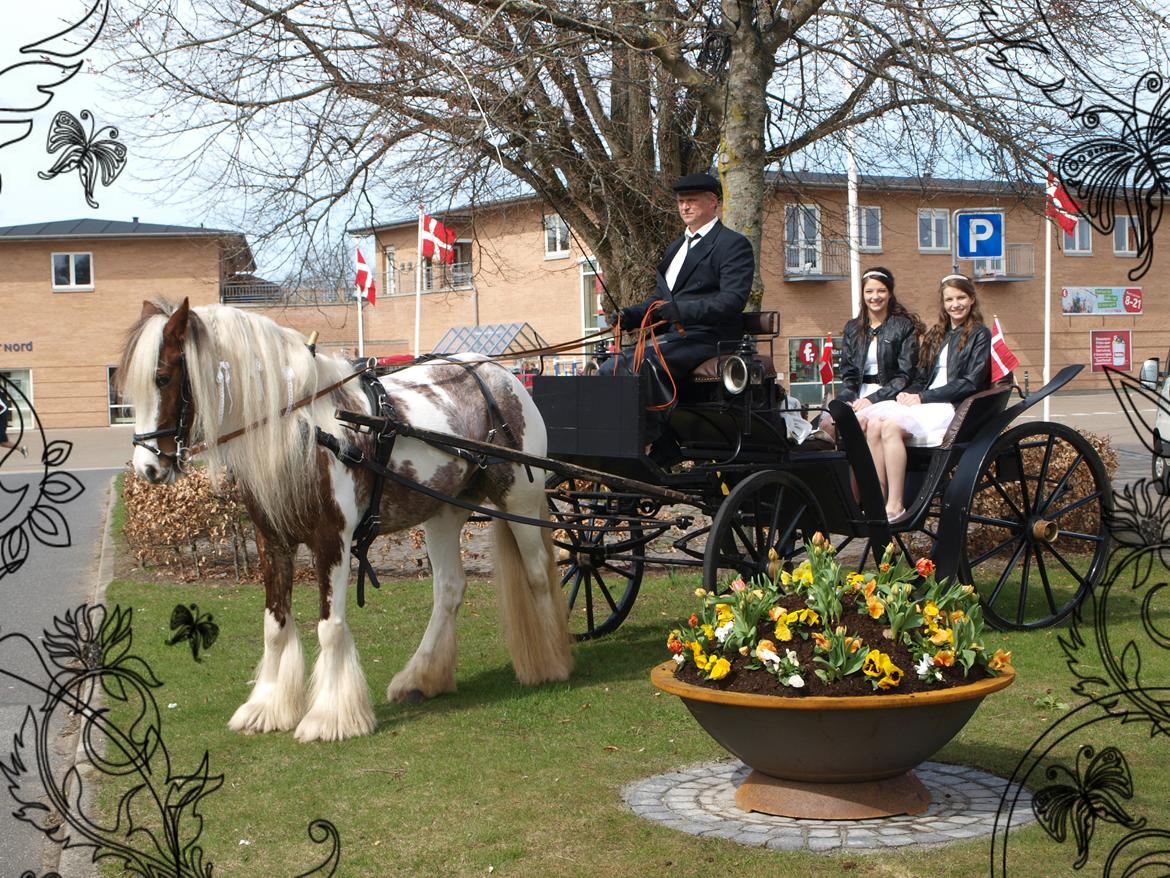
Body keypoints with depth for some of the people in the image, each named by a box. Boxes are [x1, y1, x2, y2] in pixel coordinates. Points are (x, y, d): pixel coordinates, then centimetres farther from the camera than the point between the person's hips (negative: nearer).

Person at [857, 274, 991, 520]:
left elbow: (971, 383, -7)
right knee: (874, 424, -25)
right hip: (925, 405, 6)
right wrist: (909, 393, -2)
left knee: (891, 426, -32)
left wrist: (923, 397, -12)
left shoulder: (980, 335, 4)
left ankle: (895, 506, -34)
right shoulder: (936, 335, 26)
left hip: (953, 408, -6)